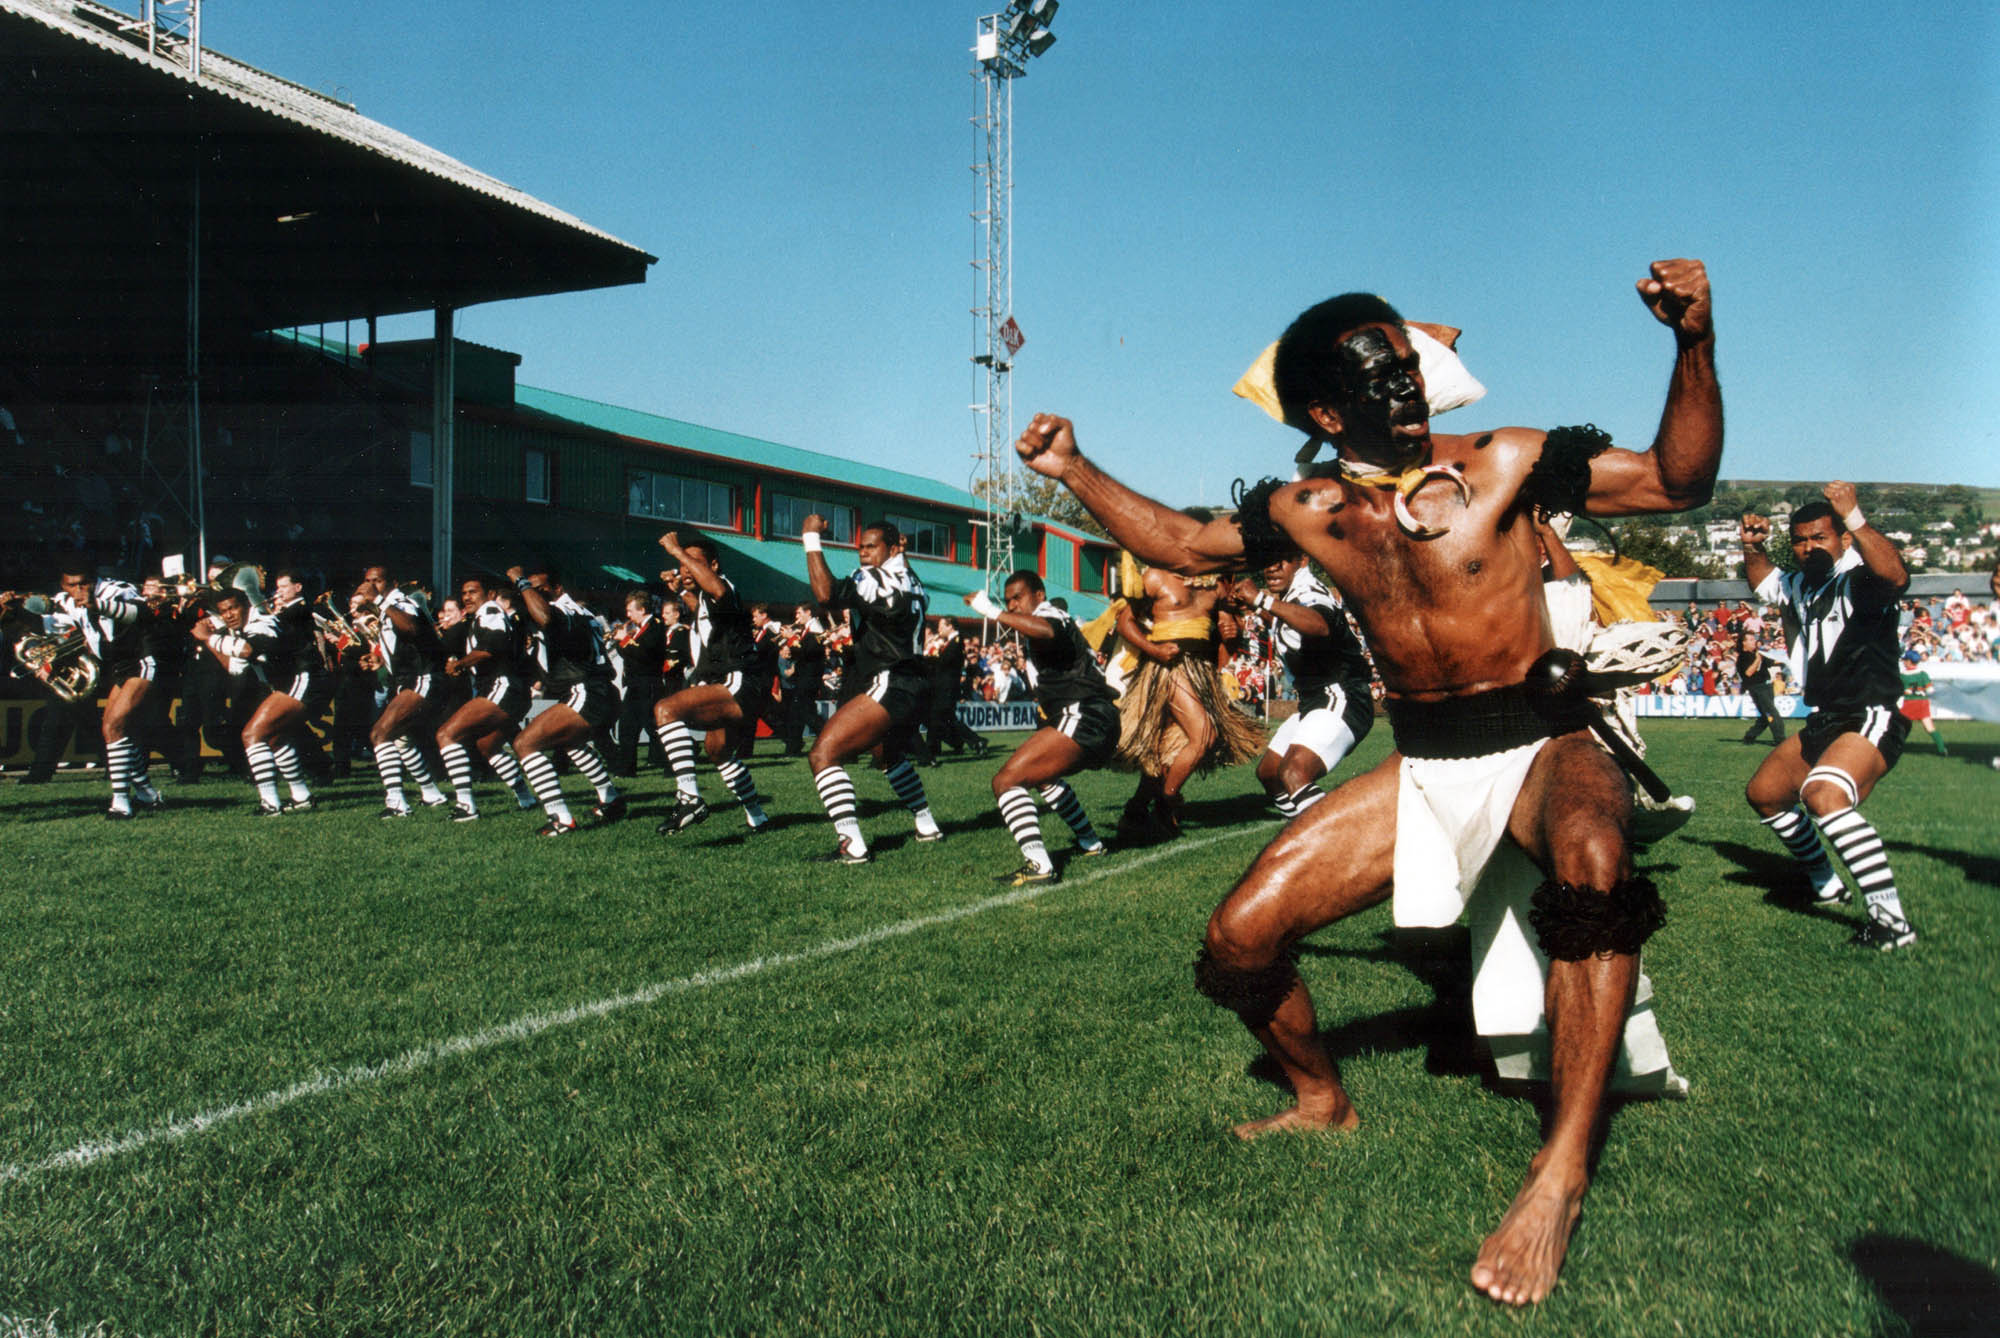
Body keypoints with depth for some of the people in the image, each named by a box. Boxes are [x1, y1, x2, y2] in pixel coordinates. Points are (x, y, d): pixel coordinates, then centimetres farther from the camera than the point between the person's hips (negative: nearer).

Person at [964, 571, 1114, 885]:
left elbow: (1046, 631, -29)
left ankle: (1038, 865, -33)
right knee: (1042, 773, 38)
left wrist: (993, 612, -23)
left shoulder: (1051, 615, -4)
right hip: (1103, 726, 11)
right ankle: (1091, 843, 41)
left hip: (1084, 716, -11)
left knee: (1006, 780, -19)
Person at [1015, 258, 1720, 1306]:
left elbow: (1679, 481, -9)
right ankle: (1321, 1099, 24)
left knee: (1592, 862, -41)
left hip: (1540, 746, -3)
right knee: (1238, 940, -7)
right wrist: (1074, 473, 7)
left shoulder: (1501, 464, -8)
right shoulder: (1307, 512, 1)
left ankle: (1562, 1170, -29)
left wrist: (1693, 343, -23)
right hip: (1419, 768, 4)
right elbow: (1184, 544, 15)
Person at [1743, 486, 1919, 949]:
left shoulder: (1858, 580, -11)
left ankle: (1891, 917, -31)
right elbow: (1762, 581, 35)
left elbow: (1895, 575, -34)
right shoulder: (1800, 586, 14)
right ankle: (1827, 884, 39)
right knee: (1764, 793, 21)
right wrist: (1752, 548, 15)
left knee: (1823, 795, -34)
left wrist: (1855, 517, -41)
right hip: (1823, 722, 10)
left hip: (1870, 720, -10)